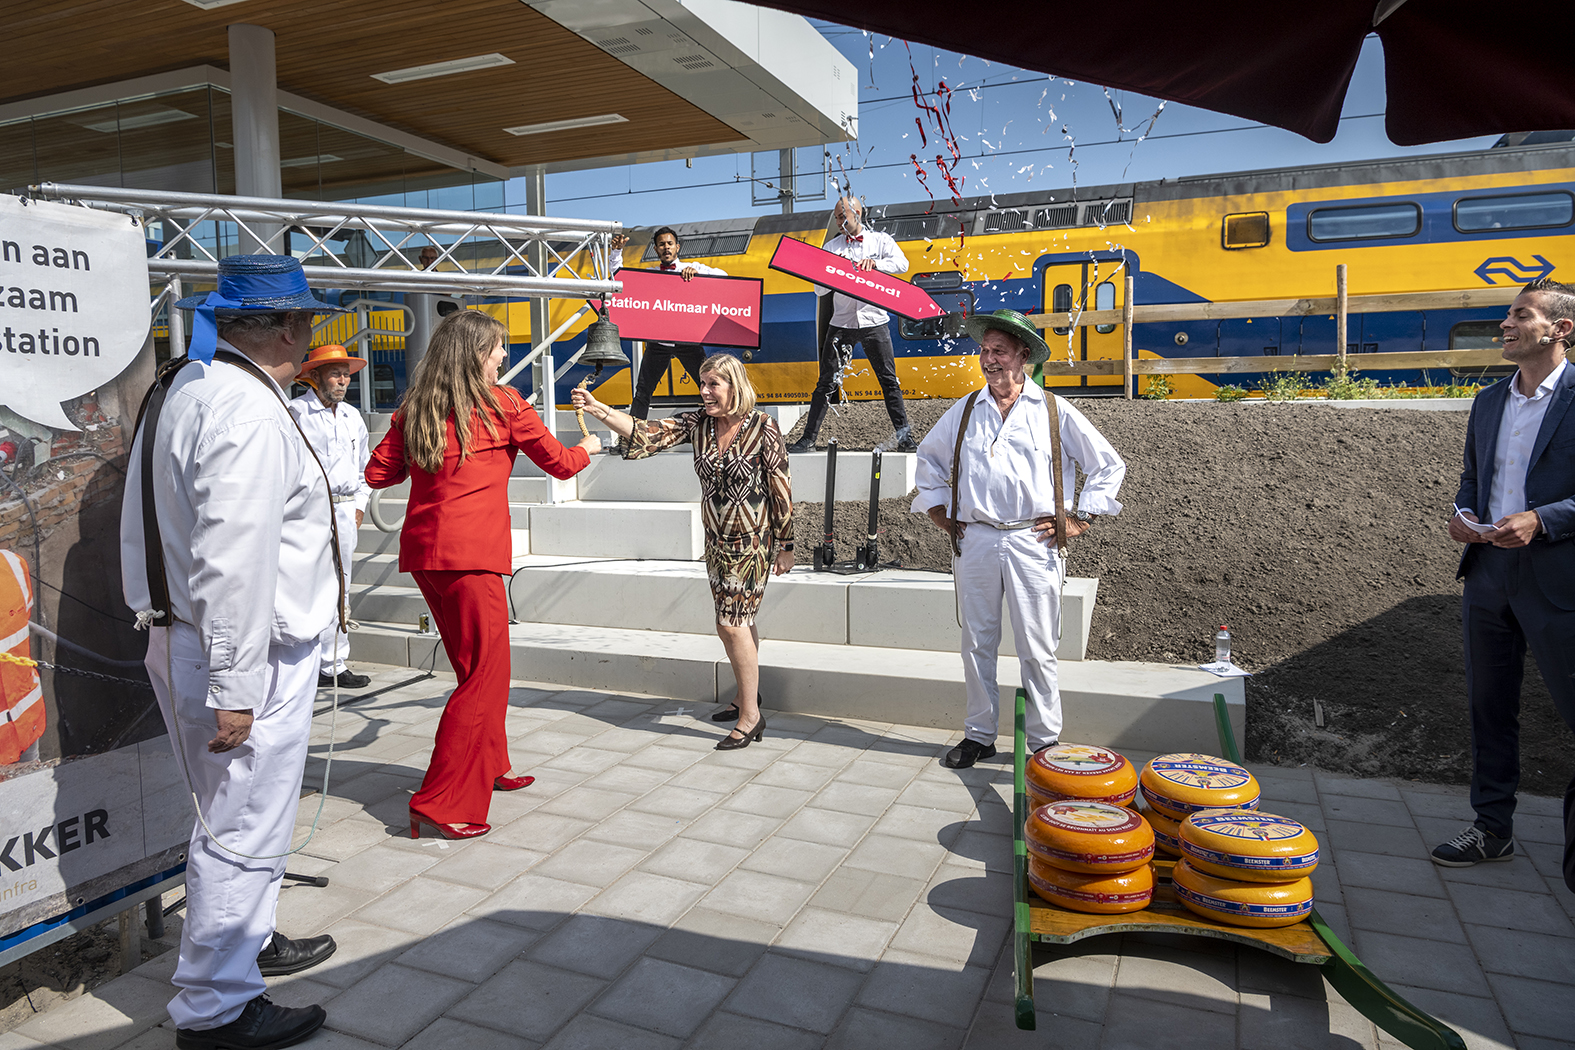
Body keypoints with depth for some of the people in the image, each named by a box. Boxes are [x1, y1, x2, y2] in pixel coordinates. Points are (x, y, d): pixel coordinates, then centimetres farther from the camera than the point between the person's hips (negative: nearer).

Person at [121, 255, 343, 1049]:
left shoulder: (182, 387, 13)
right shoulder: (249, 413, -21)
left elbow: (166, 529, 18)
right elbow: (236, 563, -26)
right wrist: (235, 690, -23)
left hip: (180, 635, 11)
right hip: (250, 655, -11)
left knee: (231, 819, 24)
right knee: (242, 833, 2)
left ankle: (249, 942, 43)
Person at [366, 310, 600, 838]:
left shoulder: (414, 409, 11)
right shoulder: (502, 404, -3)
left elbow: (377, 473, 11)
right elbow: (560, 463, 6)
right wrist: (586, 448, 27)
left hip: (421, 551, 7)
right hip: (470, 555, -7)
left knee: (476, 666, 21)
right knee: (483, 676, 0)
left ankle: (488, 768, 35)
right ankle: (437, 805, -1)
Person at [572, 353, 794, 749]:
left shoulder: (761, 427, -13)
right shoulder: (697, 423, 0)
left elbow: (781, 489, -9)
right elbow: (645, 433, -9)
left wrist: (786, 545, -7)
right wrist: (597, 408, -23)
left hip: (752, 541, -6)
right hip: (717, 540, 6)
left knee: (733, 623, -10)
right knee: (736, 621, 15)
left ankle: (750, 716, 1)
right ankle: (746, 696, 34)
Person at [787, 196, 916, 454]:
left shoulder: (881, 240, 7)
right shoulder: (832, 247, 10)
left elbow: (902, 263, -12)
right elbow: (820, 290, 4)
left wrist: (875, 263, -28)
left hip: (874, 320, -1)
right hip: (842, 322, 1)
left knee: (889, 380, 0)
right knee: (826, 383, -1)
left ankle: (904, 438, 6)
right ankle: (808, 439, 3)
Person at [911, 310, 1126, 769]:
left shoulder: (1054, 412, 3)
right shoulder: (964, 411, 10)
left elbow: (1108, 466, 8)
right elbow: (928, 457, 25)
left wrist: (1079, 520, 2)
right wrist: (938, 511, 16)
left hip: (1033, 542, -2)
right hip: (974, 541, 3)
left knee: (1037, 650, 3)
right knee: (977, 644, 8)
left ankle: (1045, 740, 15)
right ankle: (979, 735, 21)